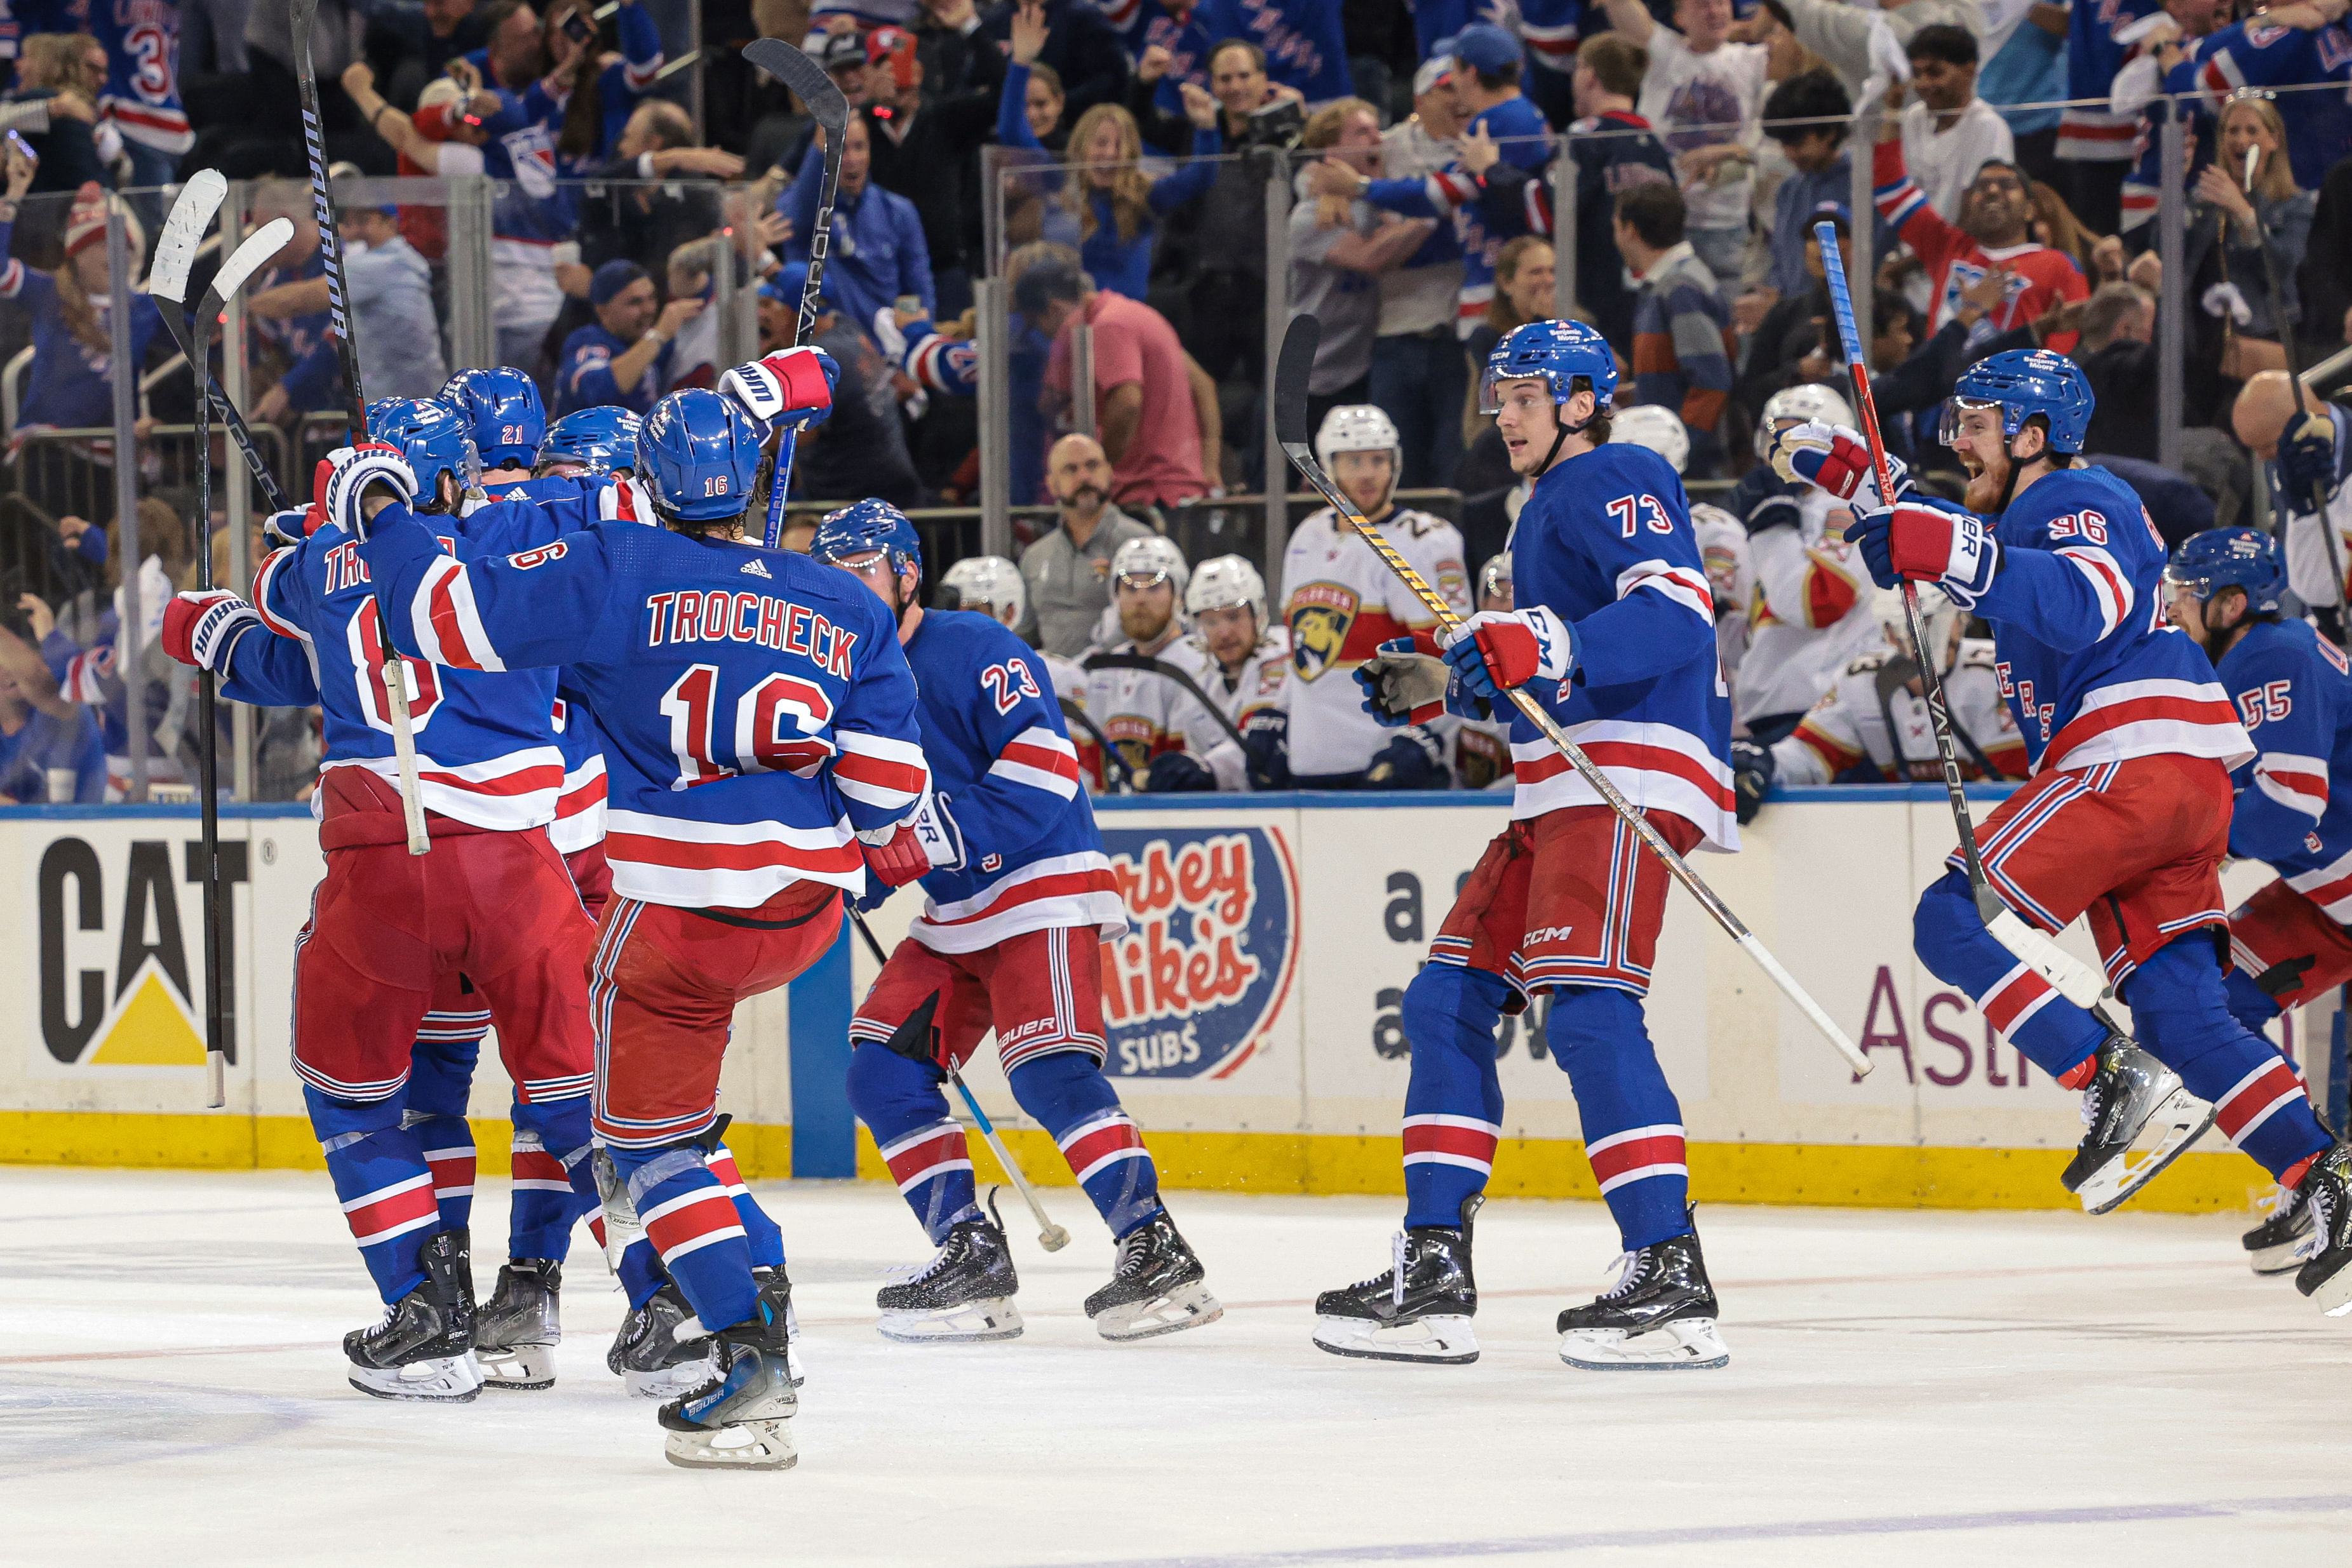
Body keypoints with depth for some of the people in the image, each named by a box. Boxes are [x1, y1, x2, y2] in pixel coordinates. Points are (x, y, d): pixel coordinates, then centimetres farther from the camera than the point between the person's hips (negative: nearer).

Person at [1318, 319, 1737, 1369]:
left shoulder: (1613, 481, -4)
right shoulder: (1552, 504, 28)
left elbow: (1677, 610, -21)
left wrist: (1547, 648, -31)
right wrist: (1437, 684, 23)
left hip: (1629, 782, -11)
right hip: (1555, 797, 11)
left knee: (1590, 1014, -21)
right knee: (1447, 1001, 7)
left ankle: (1671, 1281, -25)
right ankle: (1433, 1276, 8)